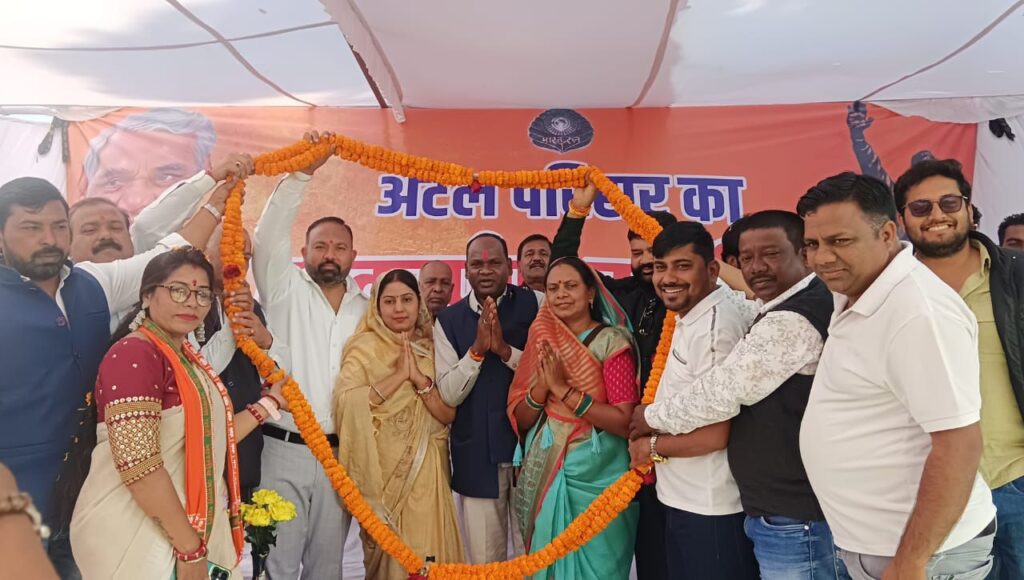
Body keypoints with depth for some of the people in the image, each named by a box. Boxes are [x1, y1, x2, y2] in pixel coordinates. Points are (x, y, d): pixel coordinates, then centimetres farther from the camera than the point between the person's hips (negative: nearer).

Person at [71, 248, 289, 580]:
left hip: (189, 526, 9)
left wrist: (270, 402, 10)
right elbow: (137, 463, -25)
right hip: (136, 536, -9)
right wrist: (190, 547, -21)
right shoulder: (134, 353, -19)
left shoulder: (187, 357, 10)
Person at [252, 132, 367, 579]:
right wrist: (302, 172, -18)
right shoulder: (286, 290, 2)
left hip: (340, 453, 3)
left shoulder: (366, 309, 10)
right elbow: (270, 233, -12)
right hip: (284, 449, -3)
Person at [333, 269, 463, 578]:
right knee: (390, 552, 4)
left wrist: (419, 378, -15)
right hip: (385, 468, -3)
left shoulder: (431, 349, 5)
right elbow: (346, 402, -21)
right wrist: (399, 375, -20)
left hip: (426, 469, 3)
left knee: (427, 551, 8)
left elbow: (448, 414, -2)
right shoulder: (364, 348, -4)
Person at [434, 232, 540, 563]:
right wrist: (478, 349, -17)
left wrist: (506, 350, -19)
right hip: (476, 453, 1)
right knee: (483, 561, 12)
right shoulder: (448, 320, 1)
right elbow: (448, 394, -3)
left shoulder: (536, 305, -2)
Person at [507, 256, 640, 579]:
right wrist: (541, 388, -15)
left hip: (595, 474, -4)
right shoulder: (542, 340, 5)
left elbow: (625, 422, -17)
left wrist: (564, 390, -20)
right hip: (543, 471, 5)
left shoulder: (612, 341, -10)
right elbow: (520, 420, 4)